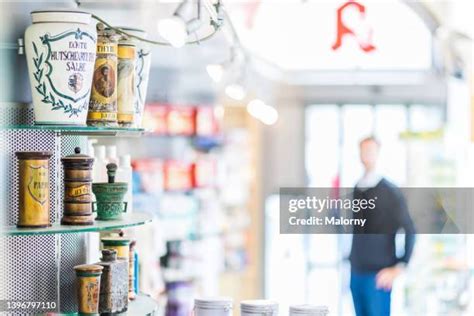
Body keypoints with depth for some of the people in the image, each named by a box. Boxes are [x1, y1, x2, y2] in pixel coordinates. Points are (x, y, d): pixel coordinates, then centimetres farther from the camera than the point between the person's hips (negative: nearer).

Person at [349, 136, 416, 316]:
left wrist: (398, 268, -12)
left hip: (378, 276, -6)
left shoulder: (390, 193, -8)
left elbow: (410, 232, -10)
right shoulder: (356, 191, 9)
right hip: (356, 273, 6)